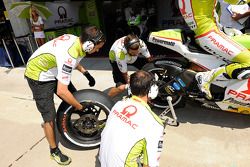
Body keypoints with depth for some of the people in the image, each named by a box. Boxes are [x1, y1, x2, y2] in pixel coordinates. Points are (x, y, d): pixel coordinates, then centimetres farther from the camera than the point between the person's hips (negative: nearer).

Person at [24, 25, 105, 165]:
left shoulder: (76, 40, -12)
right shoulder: (68, 55, -38)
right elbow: (62, 91, -38)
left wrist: (86, 72, 2)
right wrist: (80, 107, -25)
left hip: (53, 70, 8)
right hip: (39, 76, -8)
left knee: (74, 97, 6)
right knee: (49, 116, -4)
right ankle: (54, 150, 15)